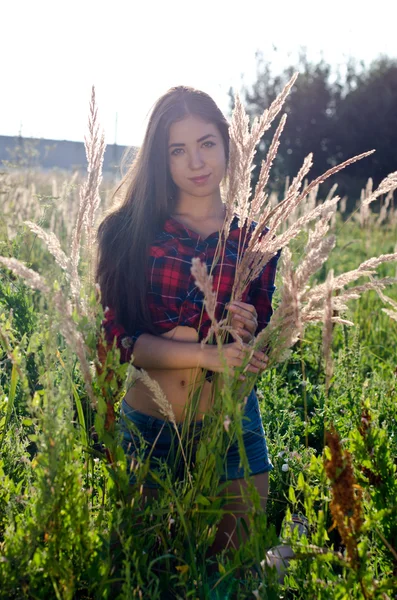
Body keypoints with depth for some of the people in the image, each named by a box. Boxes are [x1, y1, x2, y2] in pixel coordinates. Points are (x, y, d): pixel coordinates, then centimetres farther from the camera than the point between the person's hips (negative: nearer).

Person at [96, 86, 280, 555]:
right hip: (146, 428, 0)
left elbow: (260, 354, 6)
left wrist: (249, 334, -16)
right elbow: (116, 335, -10)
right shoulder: (130, 230, -6)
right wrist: (206, 353, -20)